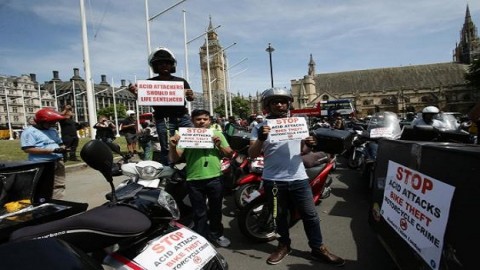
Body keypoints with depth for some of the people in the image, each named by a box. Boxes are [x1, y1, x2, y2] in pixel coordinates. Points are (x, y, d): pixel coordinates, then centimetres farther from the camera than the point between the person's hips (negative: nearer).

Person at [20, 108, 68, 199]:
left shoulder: (53, 130, 17)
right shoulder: (29, 131, -7)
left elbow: (60, 143, 26)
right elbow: (28, 149, -17)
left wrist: (63, 148, -1)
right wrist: (51, 150, -20)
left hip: (58, 162, 7)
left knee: (59, 186, 7)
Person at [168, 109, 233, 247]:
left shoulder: (217, 134, 5)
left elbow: (229, 154, 5)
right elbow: (174, 159, -3)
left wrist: (219, 145, -13)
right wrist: (173, 146, -23)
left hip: (215, 178, 2)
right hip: (194, 180, -1)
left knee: (216, 209, 19)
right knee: (199, 213, 12)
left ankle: (216, 233, 41)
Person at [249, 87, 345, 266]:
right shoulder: (261, 127, -3)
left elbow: (302, 150, 16)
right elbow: (252, 154, -10)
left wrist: (309, 144, -8)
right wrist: (260, 139, -29)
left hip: (299, 178, 2)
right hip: (273, 180, -2)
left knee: (310, 215, 9)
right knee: (280, 216, 15)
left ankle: (318, 249, 26)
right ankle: (284, 245, 35)